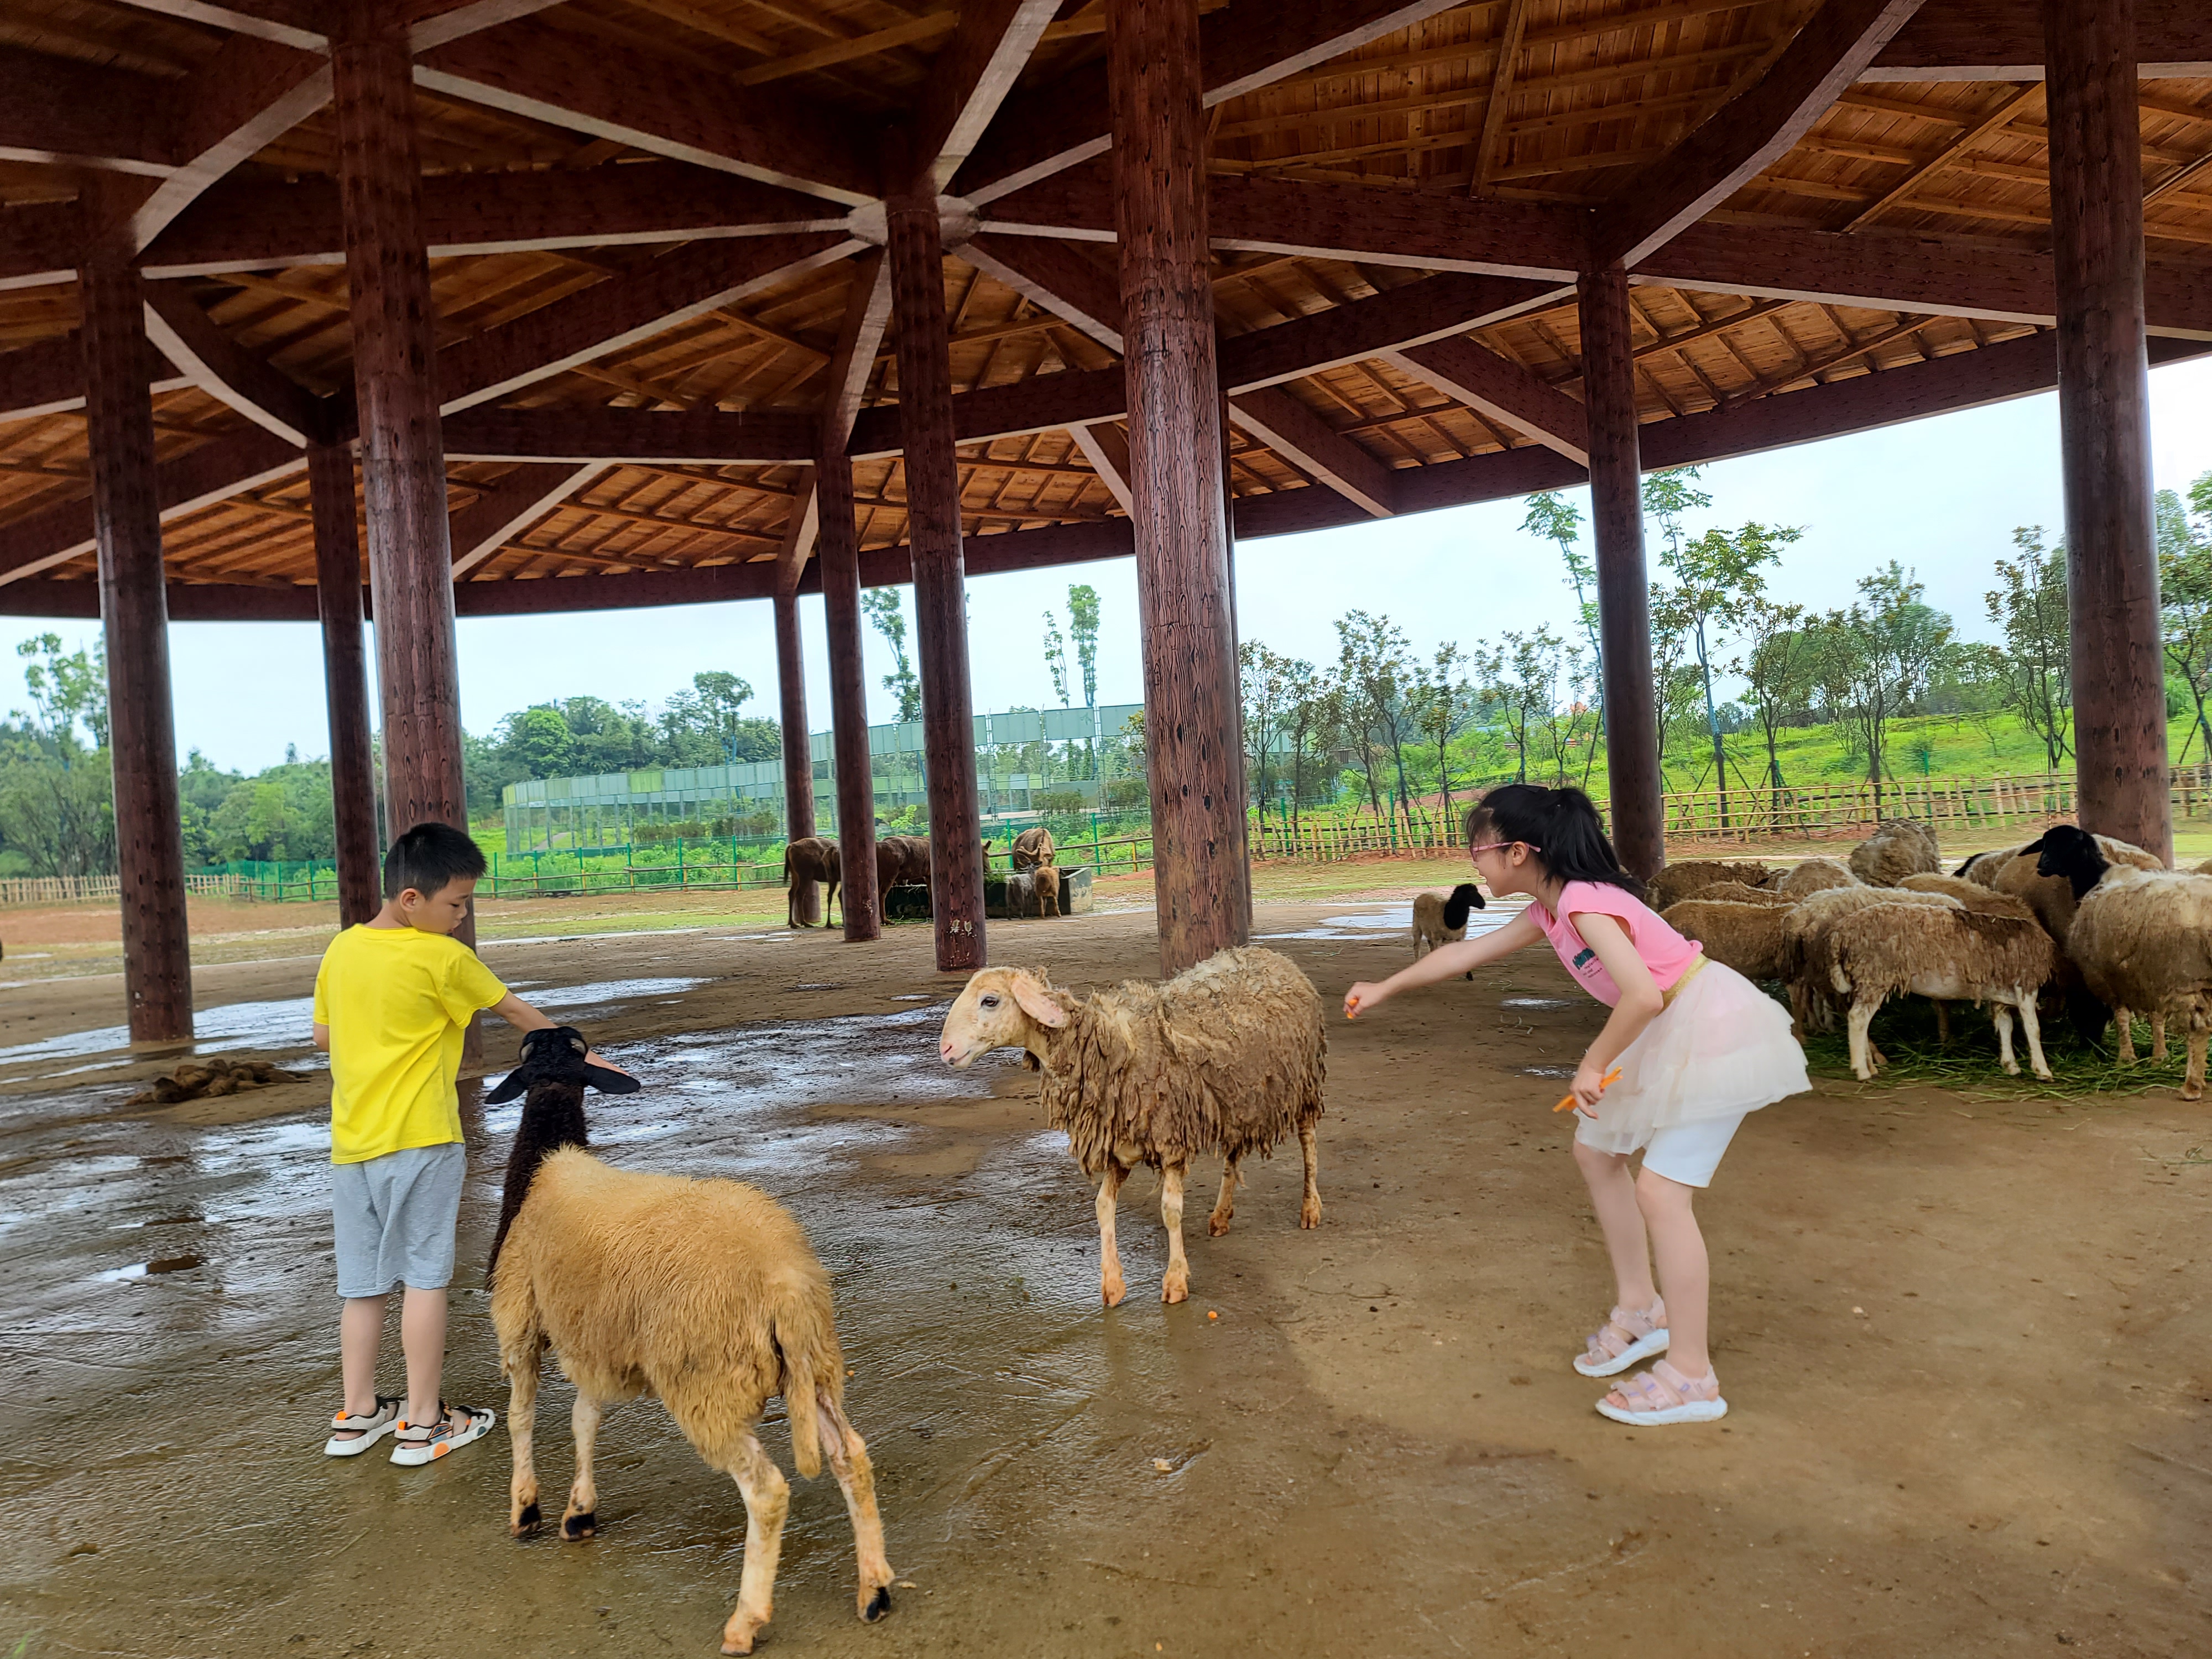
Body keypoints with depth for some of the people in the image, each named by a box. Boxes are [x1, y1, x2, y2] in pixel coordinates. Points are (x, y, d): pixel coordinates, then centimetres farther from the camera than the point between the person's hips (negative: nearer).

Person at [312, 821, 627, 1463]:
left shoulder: (341, 950, 5)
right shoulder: (442, 958, -12)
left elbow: (323, 1034, 16)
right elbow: (515, 1011, 0)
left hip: (350, 1141, 6)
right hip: (418, 1141, -6)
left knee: (363, 1282, 14)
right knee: (425, 1276, 2)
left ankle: (357, 1414, 23)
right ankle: (423, 1422, 8)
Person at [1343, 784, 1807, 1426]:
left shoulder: (1587, 903, -24)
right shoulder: (1549, 910, 5)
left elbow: (1642, 994, -36)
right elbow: (1464, 953, 16)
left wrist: (1594, 1066, -22)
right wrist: (1384, 989, 23)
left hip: (1712, 1028, -10)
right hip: (1668, 1032, 10)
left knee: (1660, 1191, -11)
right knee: (1595, 1150, 17)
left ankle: (1692, 1376, -1)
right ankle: (1639, 1308, 28)